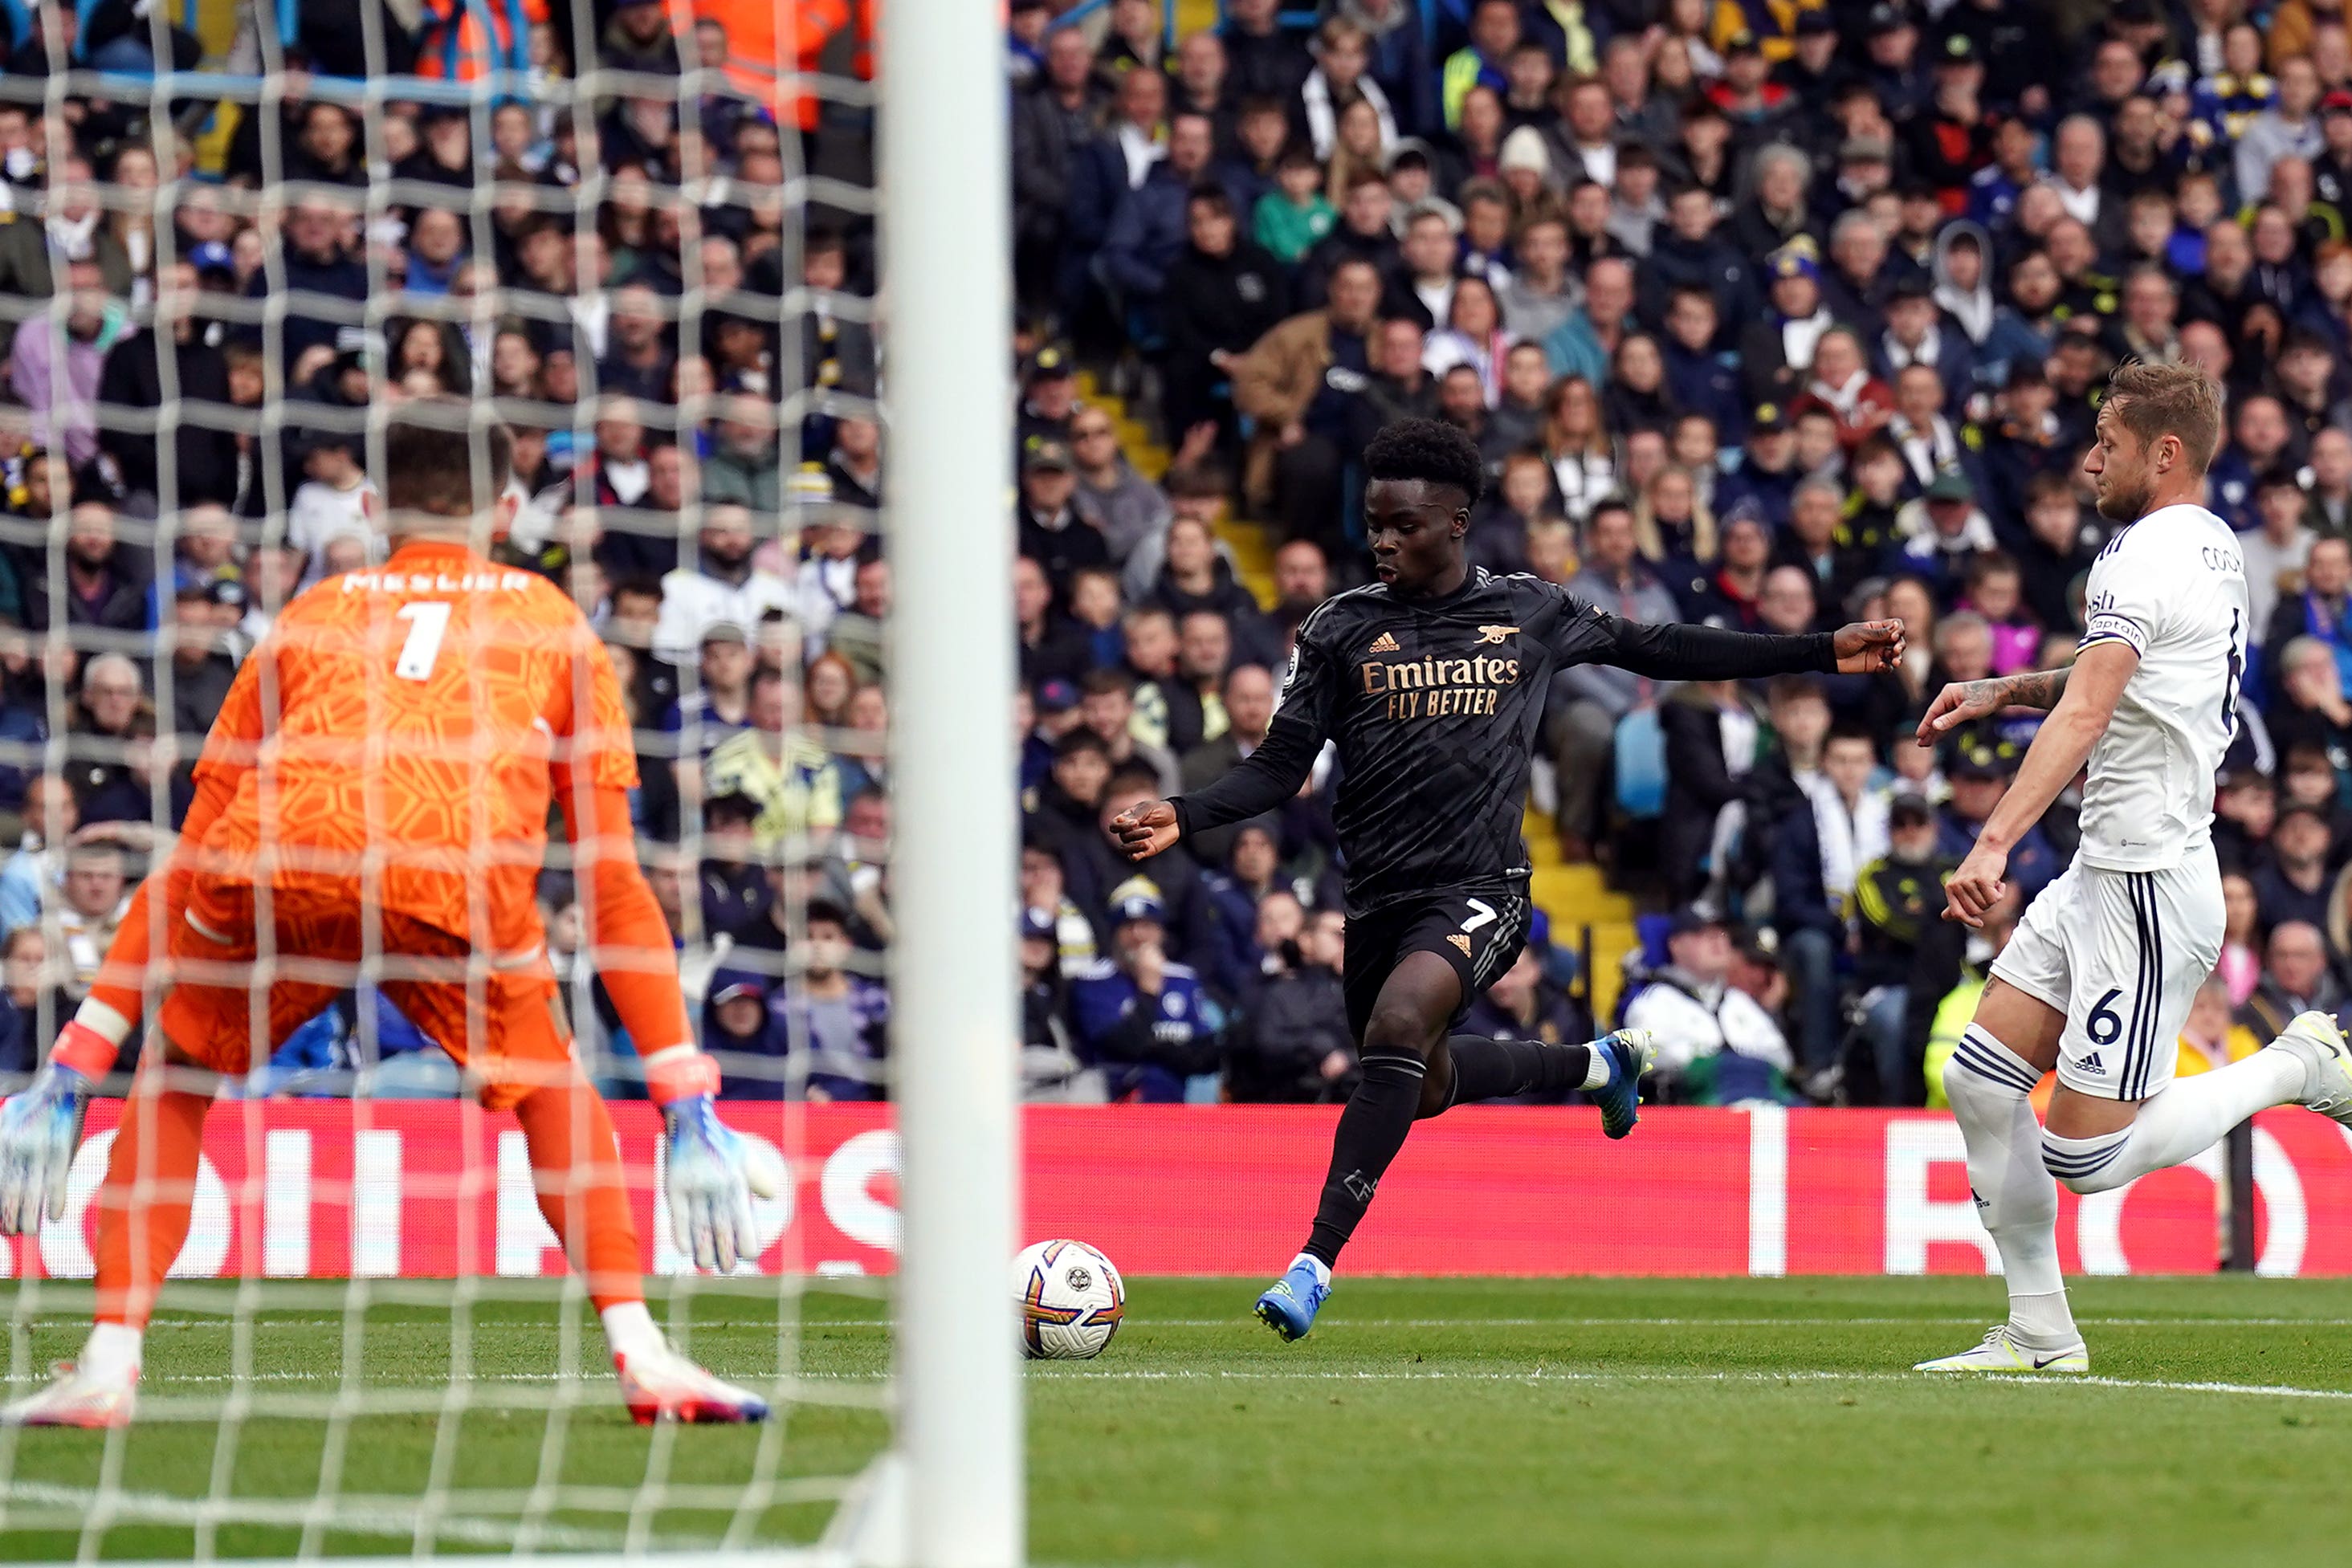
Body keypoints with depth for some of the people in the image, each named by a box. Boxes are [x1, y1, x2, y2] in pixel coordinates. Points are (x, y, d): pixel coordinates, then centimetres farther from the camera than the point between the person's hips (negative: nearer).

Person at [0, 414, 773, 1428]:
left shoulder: (309, 616, 35)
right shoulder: (553, 622, 32)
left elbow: (183, 865, 33)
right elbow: (613, 878, 27)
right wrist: (687, 1106, 27)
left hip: (276, 859, 1)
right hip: (458, 877, -1)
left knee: (178, 1077, 27)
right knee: (551, 1089, 27)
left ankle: (108, 1366, 13)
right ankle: (643, 1358, 13)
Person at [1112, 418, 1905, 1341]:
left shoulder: (1532, 614, 4)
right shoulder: (1341, 630, 3)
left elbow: (1657, 650, 17)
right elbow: (1281, 768, 3)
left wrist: (1825, 654, 17)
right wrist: (1182, 819, -16)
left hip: (1479, 892, -4)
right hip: (1378, 899, 4)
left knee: (1397, 1027, -29)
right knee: (1425, 1086, 17)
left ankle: (1315, 1264, -30)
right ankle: (1599, 1064, 48)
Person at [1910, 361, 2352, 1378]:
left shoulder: (2149, 557, -17)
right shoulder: (2214, 548, 14)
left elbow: (2084, 715, -30)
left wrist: (1995, 843, -39)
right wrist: (2004, 692, 19)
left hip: (2151, 889, -10)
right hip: (2101, 874, 10)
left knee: (2084, 1157, -8)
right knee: (1978, 1083, 6)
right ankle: (2040, 1334, 11)